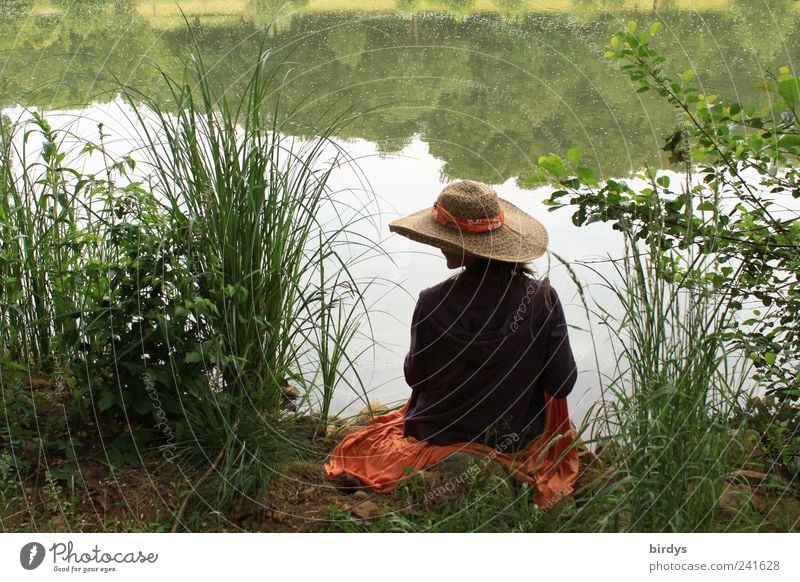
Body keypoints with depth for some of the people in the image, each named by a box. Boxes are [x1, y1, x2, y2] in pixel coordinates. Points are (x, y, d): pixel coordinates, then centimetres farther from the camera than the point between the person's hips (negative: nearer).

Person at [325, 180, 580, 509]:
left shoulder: (434, 304, -23)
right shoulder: (542, 297, -19)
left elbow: (415, 376, -8)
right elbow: (562, 383, -12)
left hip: (438, 440, 0)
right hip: (517, 442, 0)